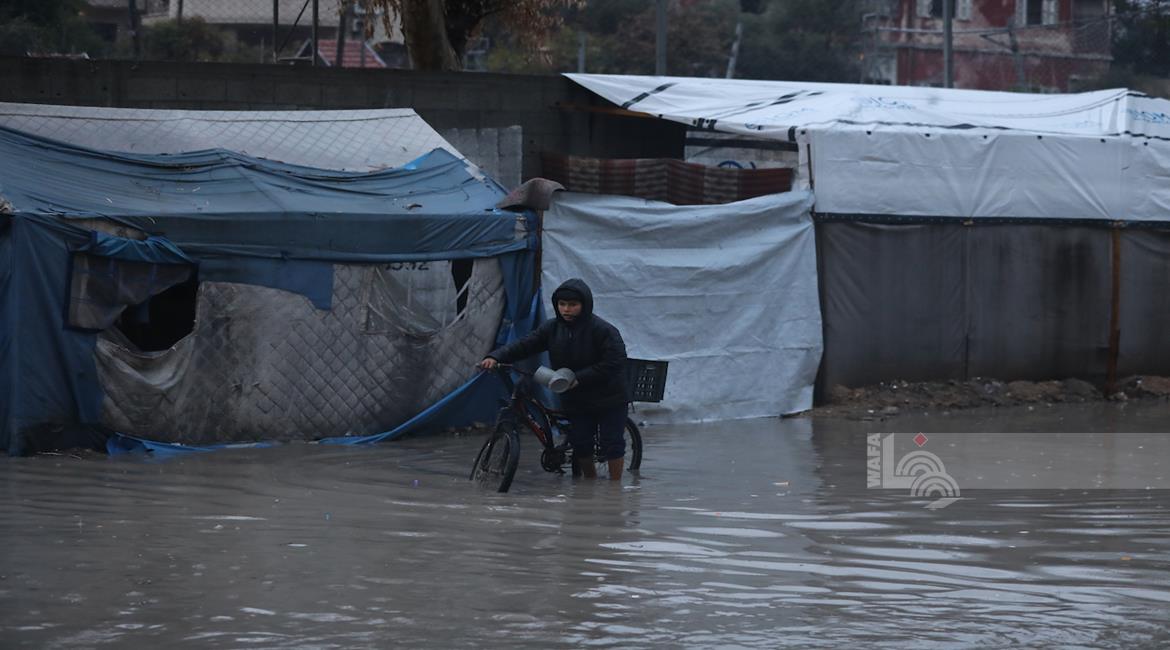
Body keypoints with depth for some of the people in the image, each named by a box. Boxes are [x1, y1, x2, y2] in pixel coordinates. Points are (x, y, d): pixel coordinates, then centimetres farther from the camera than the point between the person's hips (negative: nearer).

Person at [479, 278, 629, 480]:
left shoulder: (603, 330, -17)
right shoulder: (552, 328, -2)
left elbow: (614, 363, -23)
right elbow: (523, 346, -3)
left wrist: (578, 378, -26)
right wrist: (495, 357, -20)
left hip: (608, 400, -5)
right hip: (575, 401, 5)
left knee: (612, 443, -2)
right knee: (580, 444, 9)